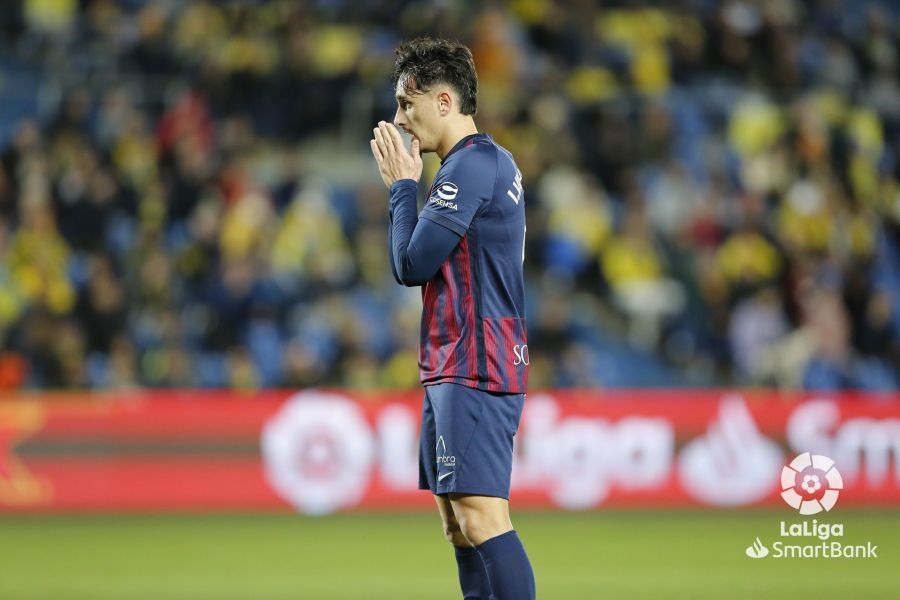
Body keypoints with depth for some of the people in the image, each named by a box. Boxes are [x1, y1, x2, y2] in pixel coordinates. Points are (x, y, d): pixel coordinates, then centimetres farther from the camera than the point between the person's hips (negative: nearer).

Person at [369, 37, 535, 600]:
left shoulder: (471, 164, -14)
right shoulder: (489, 161, 18)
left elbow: (411, 264, -14)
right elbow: (434, 262, 20)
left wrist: (403, 184, -3)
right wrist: (409, 184, 13)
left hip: (472, 369, -11)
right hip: (458, 365, 11)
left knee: (481, 517, -16)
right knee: (459, 522, 10)